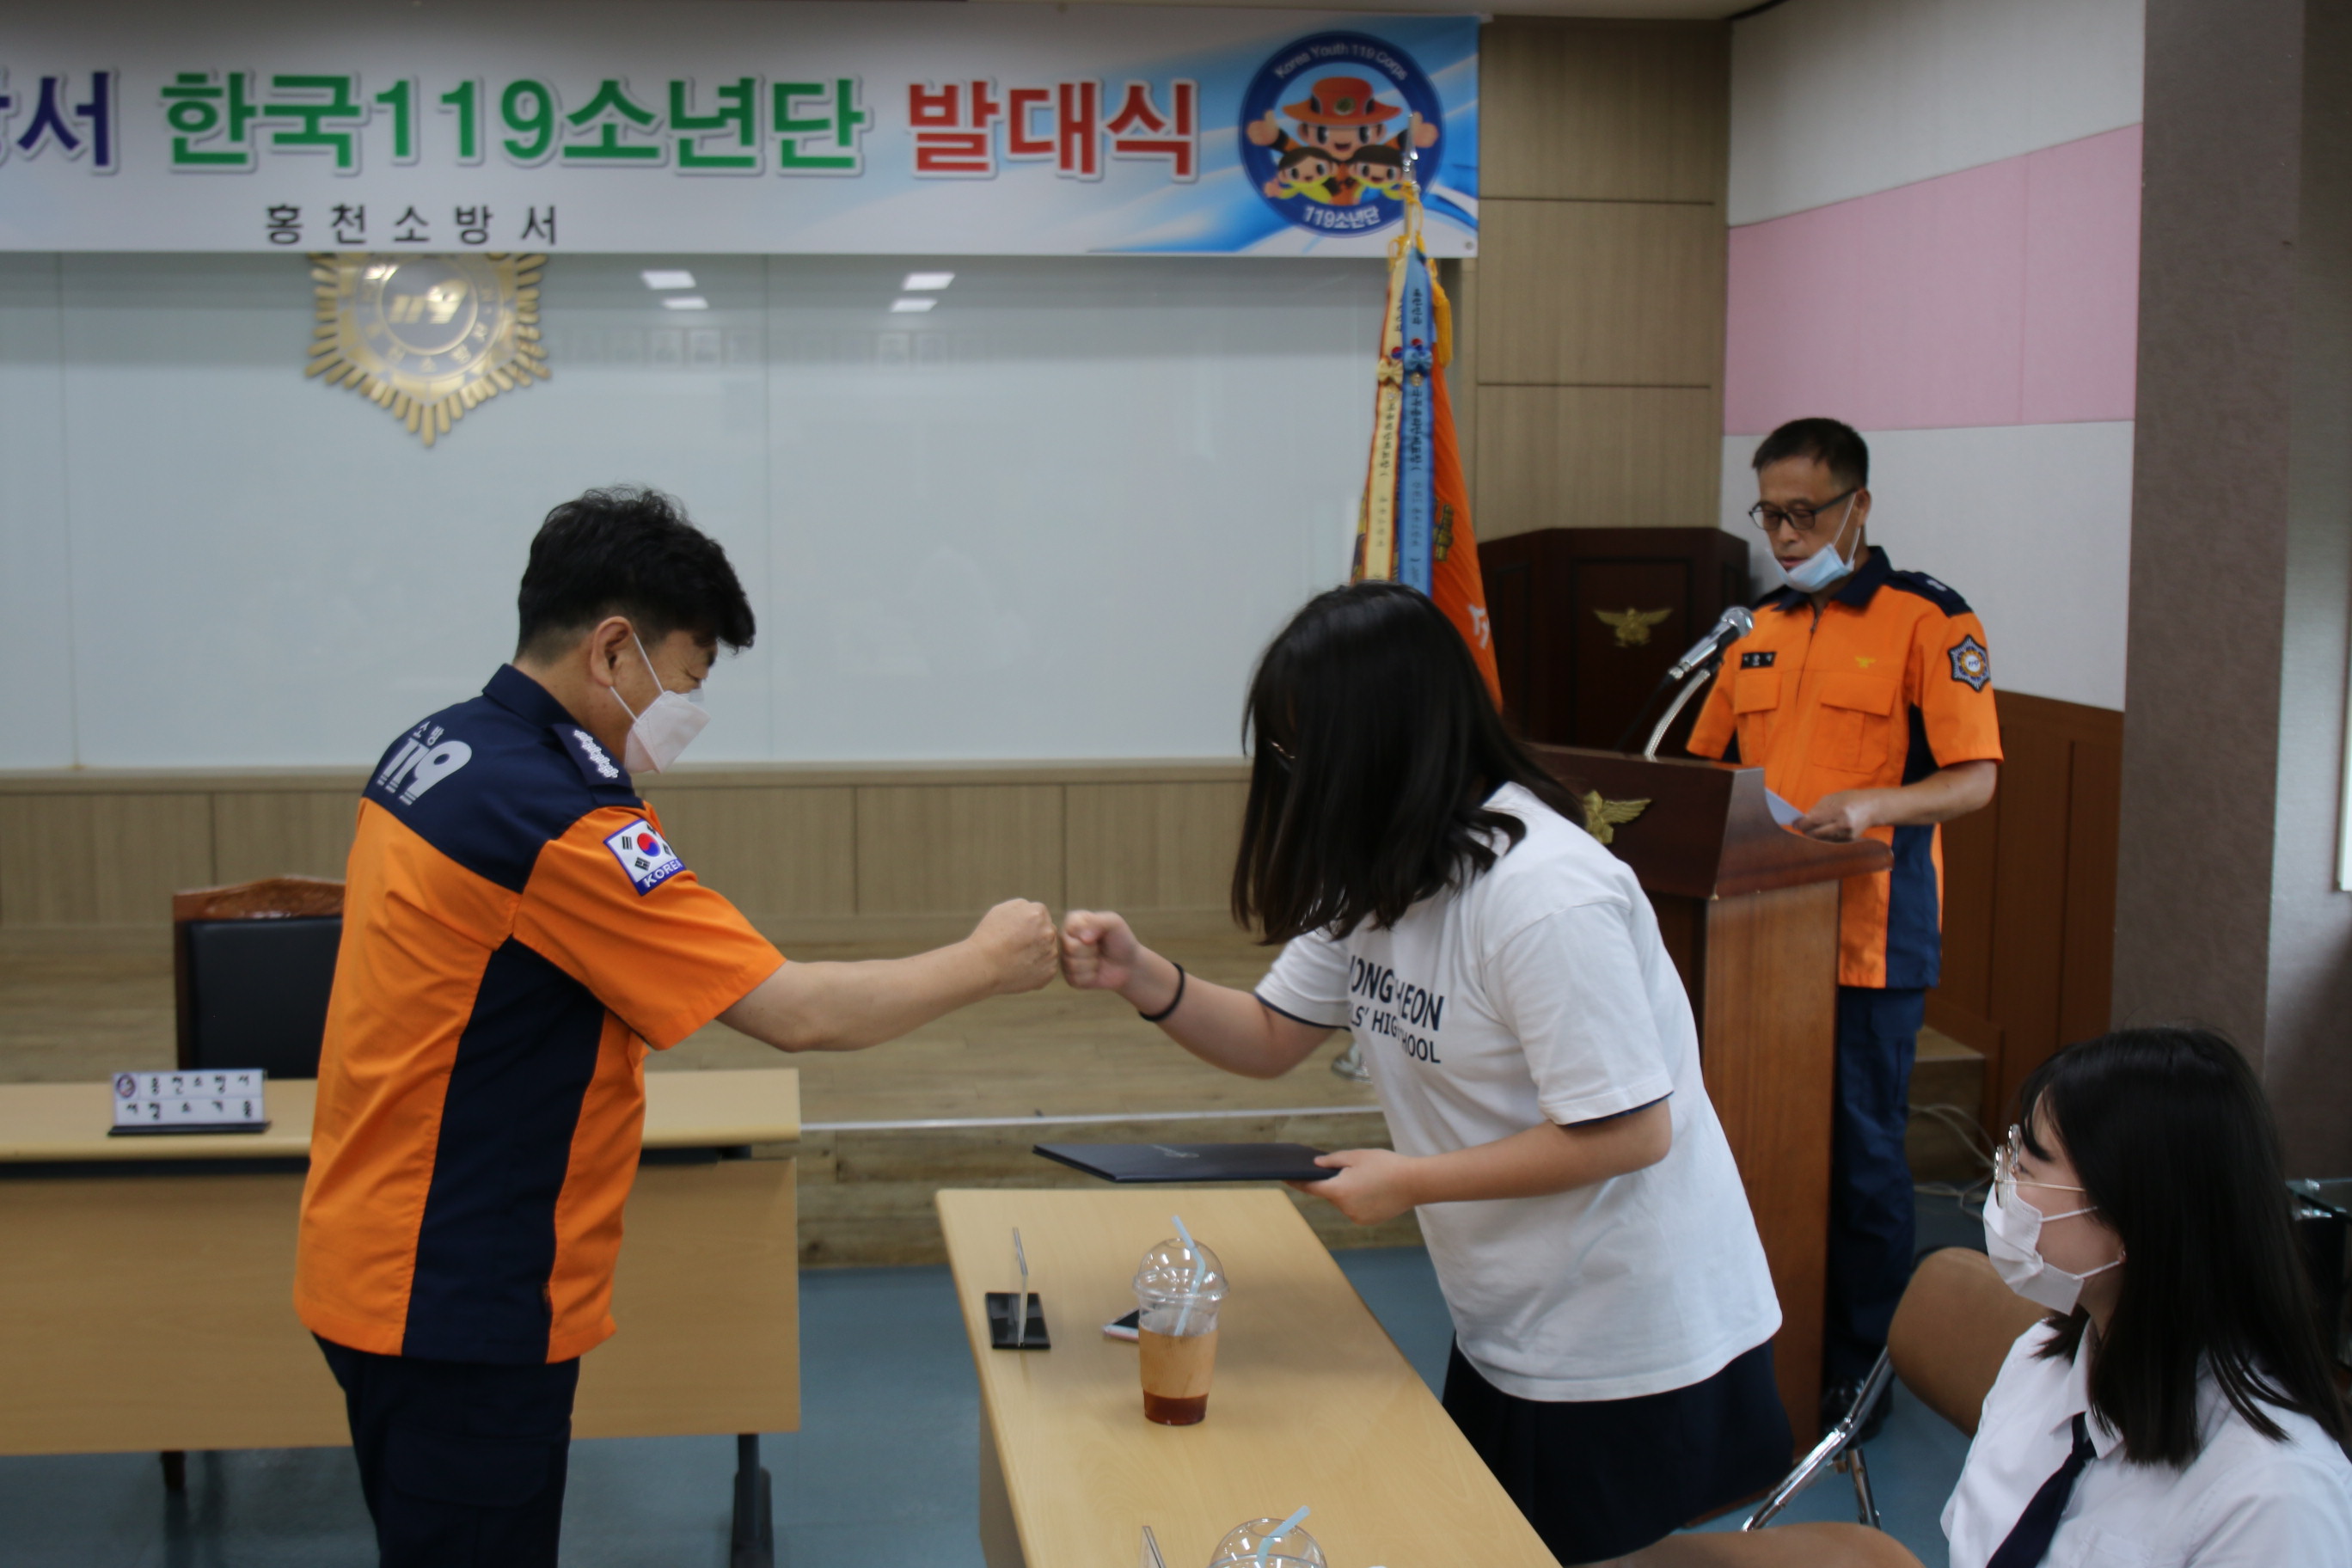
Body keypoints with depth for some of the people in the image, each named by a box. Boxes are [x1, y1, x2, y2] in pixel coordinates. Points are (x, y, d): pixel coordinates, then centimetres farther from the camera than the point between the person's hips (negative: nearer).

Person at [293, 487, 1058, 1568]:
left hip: (377, 1267, 9)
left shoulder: (431, 751, 4)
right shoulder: (553, 821, -24)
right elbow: (798, 1013, -23)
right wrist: (983, 962, -10)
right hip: (454, 1313, -9)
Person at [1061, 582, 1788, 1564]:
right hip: (1502, 1335, 9)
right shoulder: (1375, 874, 2)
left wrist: (1412, 1181, -20)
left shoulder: (1546, 897, -27)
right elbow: (1271, 1040, 7)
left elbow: (1630, 1133, -26)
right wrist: (1138, 978, -11)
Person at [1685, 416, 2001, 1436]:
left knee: (1860, 1156, 1)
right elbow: (1708, 764, 23)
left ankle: (1860, 1369, 13)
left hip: (1869, 940, -6)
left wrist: (1873, 805, -27)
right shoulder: (1760, 631, 16)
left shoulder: (1929, 620, -4)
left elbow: (1974, 780, -10)